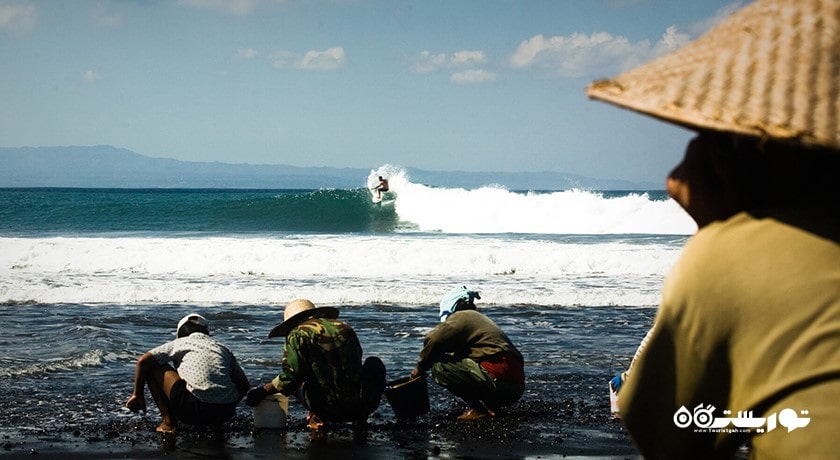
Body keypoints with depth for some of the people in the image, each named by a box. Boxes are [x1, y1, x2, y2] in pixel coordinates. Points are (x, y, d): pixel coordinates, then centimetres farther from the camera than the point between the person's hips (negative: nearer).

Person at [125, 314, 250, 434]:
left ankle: (169, 422, 7)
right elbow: (244, 384, 22)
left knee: (153, 367, 15)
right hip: (226, 413, 4)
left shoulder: (179, 343, 18)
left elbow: (143, 361, 9)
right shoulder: (222, 348, 25)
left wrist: (137, 395, 18)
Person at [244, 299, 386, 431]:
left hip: (328, 408, -3)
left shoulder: (297, 334, 1)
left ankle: (318, 418, 6)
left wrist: (264, 390, 7)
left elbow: (290, 377, -8)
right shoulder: (345, 327, 17)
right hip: (360, 406, 3)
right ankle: (361, 419, 17)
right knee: (374, 363, 33)